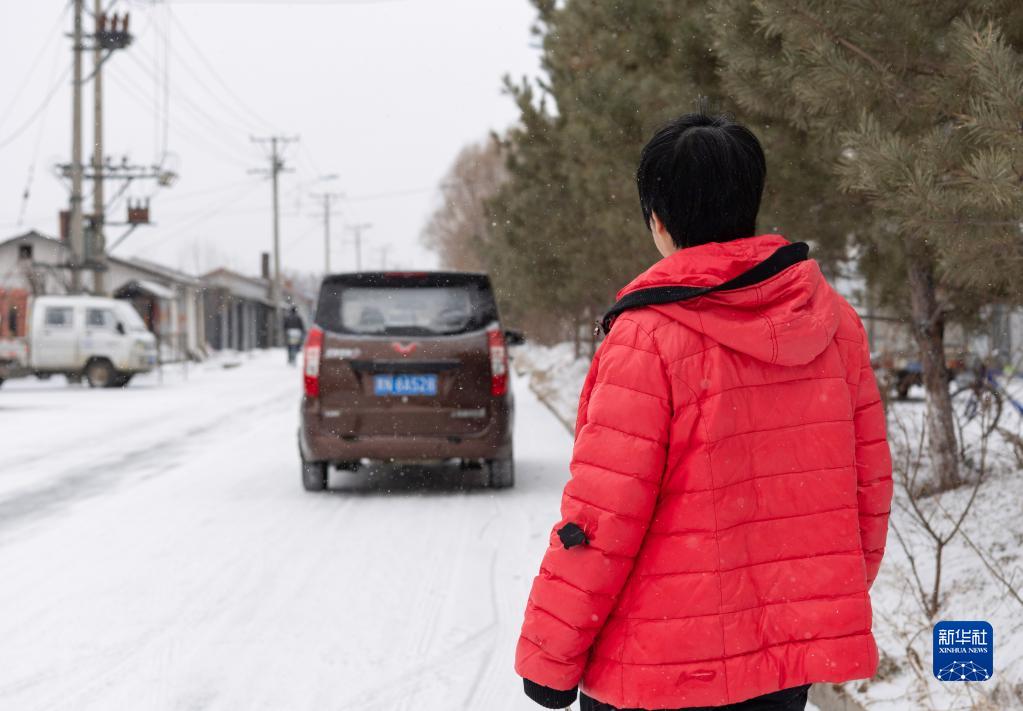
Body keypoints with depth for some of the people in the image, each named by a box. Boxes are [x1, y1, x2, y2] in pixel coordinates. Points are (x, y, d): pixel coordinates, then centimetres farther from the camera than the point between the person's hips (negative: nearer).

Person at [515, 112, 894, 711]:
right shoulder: (834, 321, 1)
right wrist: (840, 605, 23)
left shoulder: (648, 337, -16)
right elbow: (869, 479, 9)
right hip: (795, 655, 6)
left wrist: (548, 658, -6)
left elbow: (599, 516, -16)